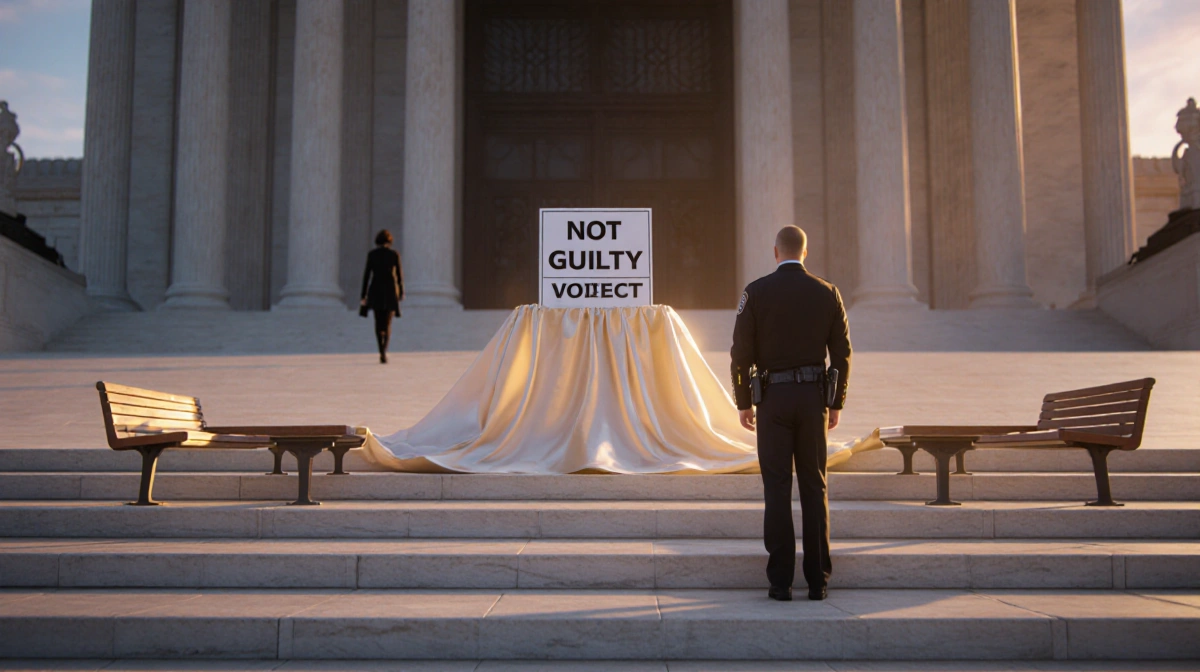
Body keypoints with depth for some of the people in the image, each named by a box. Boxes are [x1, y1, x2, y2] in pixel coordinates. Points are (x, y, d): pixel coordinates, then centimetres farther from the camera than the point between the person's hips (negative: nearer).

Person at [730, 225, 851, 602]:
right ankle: (817, 581, 8)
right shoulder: (828, 293, 4)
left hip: (773, 397, -2)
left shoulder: (756, 292, -2)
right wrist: (836, 403, 13)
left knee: (777, 489, 0)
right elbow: (842, 354, 5)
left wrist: (743, 402, 4)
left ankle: (781, 582, 0)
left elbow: (741, 352, -4)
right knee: (814, 488, 7)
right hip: (814, 396, 2)